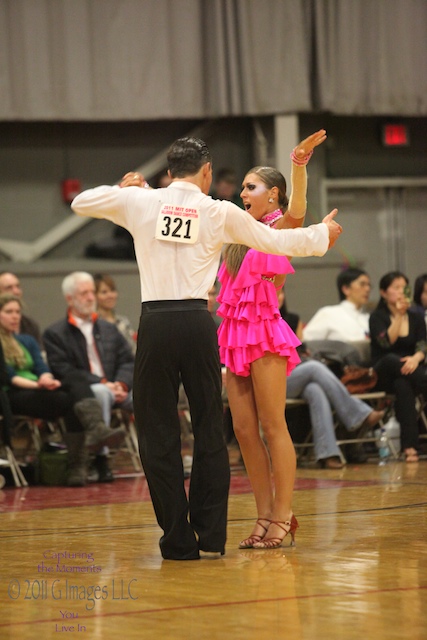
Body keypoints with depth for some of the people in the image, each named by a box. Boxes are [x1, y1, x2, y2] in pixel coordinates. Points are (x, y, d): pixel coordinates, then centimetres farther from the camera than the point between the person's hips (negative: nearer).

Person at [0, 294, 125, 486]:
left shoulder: (27, 341, 28)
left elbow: (42, 368, 14)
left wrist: (47, 379, -12)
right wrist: (37, 384, -20)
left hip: (40, 391, 6)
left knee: (75, 379, -28)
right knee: (71, 400, -30)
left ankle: (96, 429, -52)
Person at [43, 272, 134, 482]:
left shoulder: (109, 329, 22)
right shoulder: (54, 334, 4)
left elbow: (128, 362, 14)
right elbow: (64, 372, -8)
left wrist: (121, 384, -9)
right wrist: (102, 383, -17)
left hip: (115, 389, 5)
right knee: (100, 393, -39)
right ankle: (100, 458, -35)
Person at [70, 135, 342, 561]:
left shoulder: (140, 200, 6)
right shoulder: (220, 212, 6)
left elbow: (80, 203, 18)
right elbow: (276, 241, 16)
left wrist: (123, 189, 34)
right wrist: (322, 234, 33)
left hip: (155, 322, 0)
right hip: (197, 322, 0)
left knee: (158, 432, 5)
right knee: (209, 429, 12)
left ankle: (178, 541, 5)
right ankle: (211, 535, 12)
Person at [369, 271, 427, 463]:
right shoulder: (377, 317, 8)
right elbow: (386, 342, -11)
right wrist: (399, 315, -15)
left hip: (411, 370, 2)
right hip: (384, 374, -2)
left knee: (403, 385, -37)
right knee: (392, 360, -39)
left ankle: (409, 446, -44)